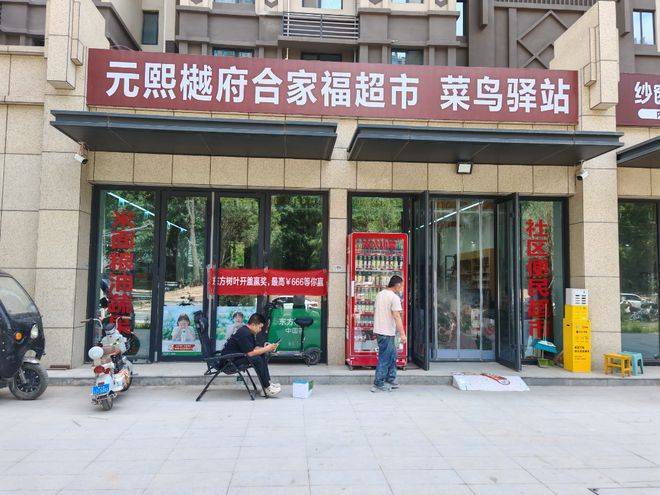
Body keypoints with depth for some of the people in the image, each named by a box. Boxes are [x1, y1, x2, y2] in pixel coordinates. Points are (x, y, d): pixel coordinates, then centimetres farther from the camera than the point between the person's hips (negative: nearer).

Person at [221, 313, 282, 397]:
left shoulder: (250, 332, 11)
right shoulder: (244, 333, -21)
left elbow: (254, 348, 13)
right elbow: (250, 353, -25)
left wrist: (265, 348, -4)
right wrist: (266, 349, -17)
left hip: (238, 355, 10)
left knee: (262, 355, 2)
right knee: (256, 359, -24)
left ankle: (267, 382, -2)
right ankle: (267, 388, -17)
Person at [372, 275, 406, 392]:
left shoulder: (380, 294, 12)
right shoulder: (394, 297, -14)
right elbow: (397, 316, -20)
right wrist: (402, 334, -20)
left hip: (378, 329, 9)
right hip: (387, 332, -9)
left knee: (392, 355, 18)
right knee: (384, 358, -2)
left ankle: (390, 380, 23)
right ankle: (378, 384, 3)